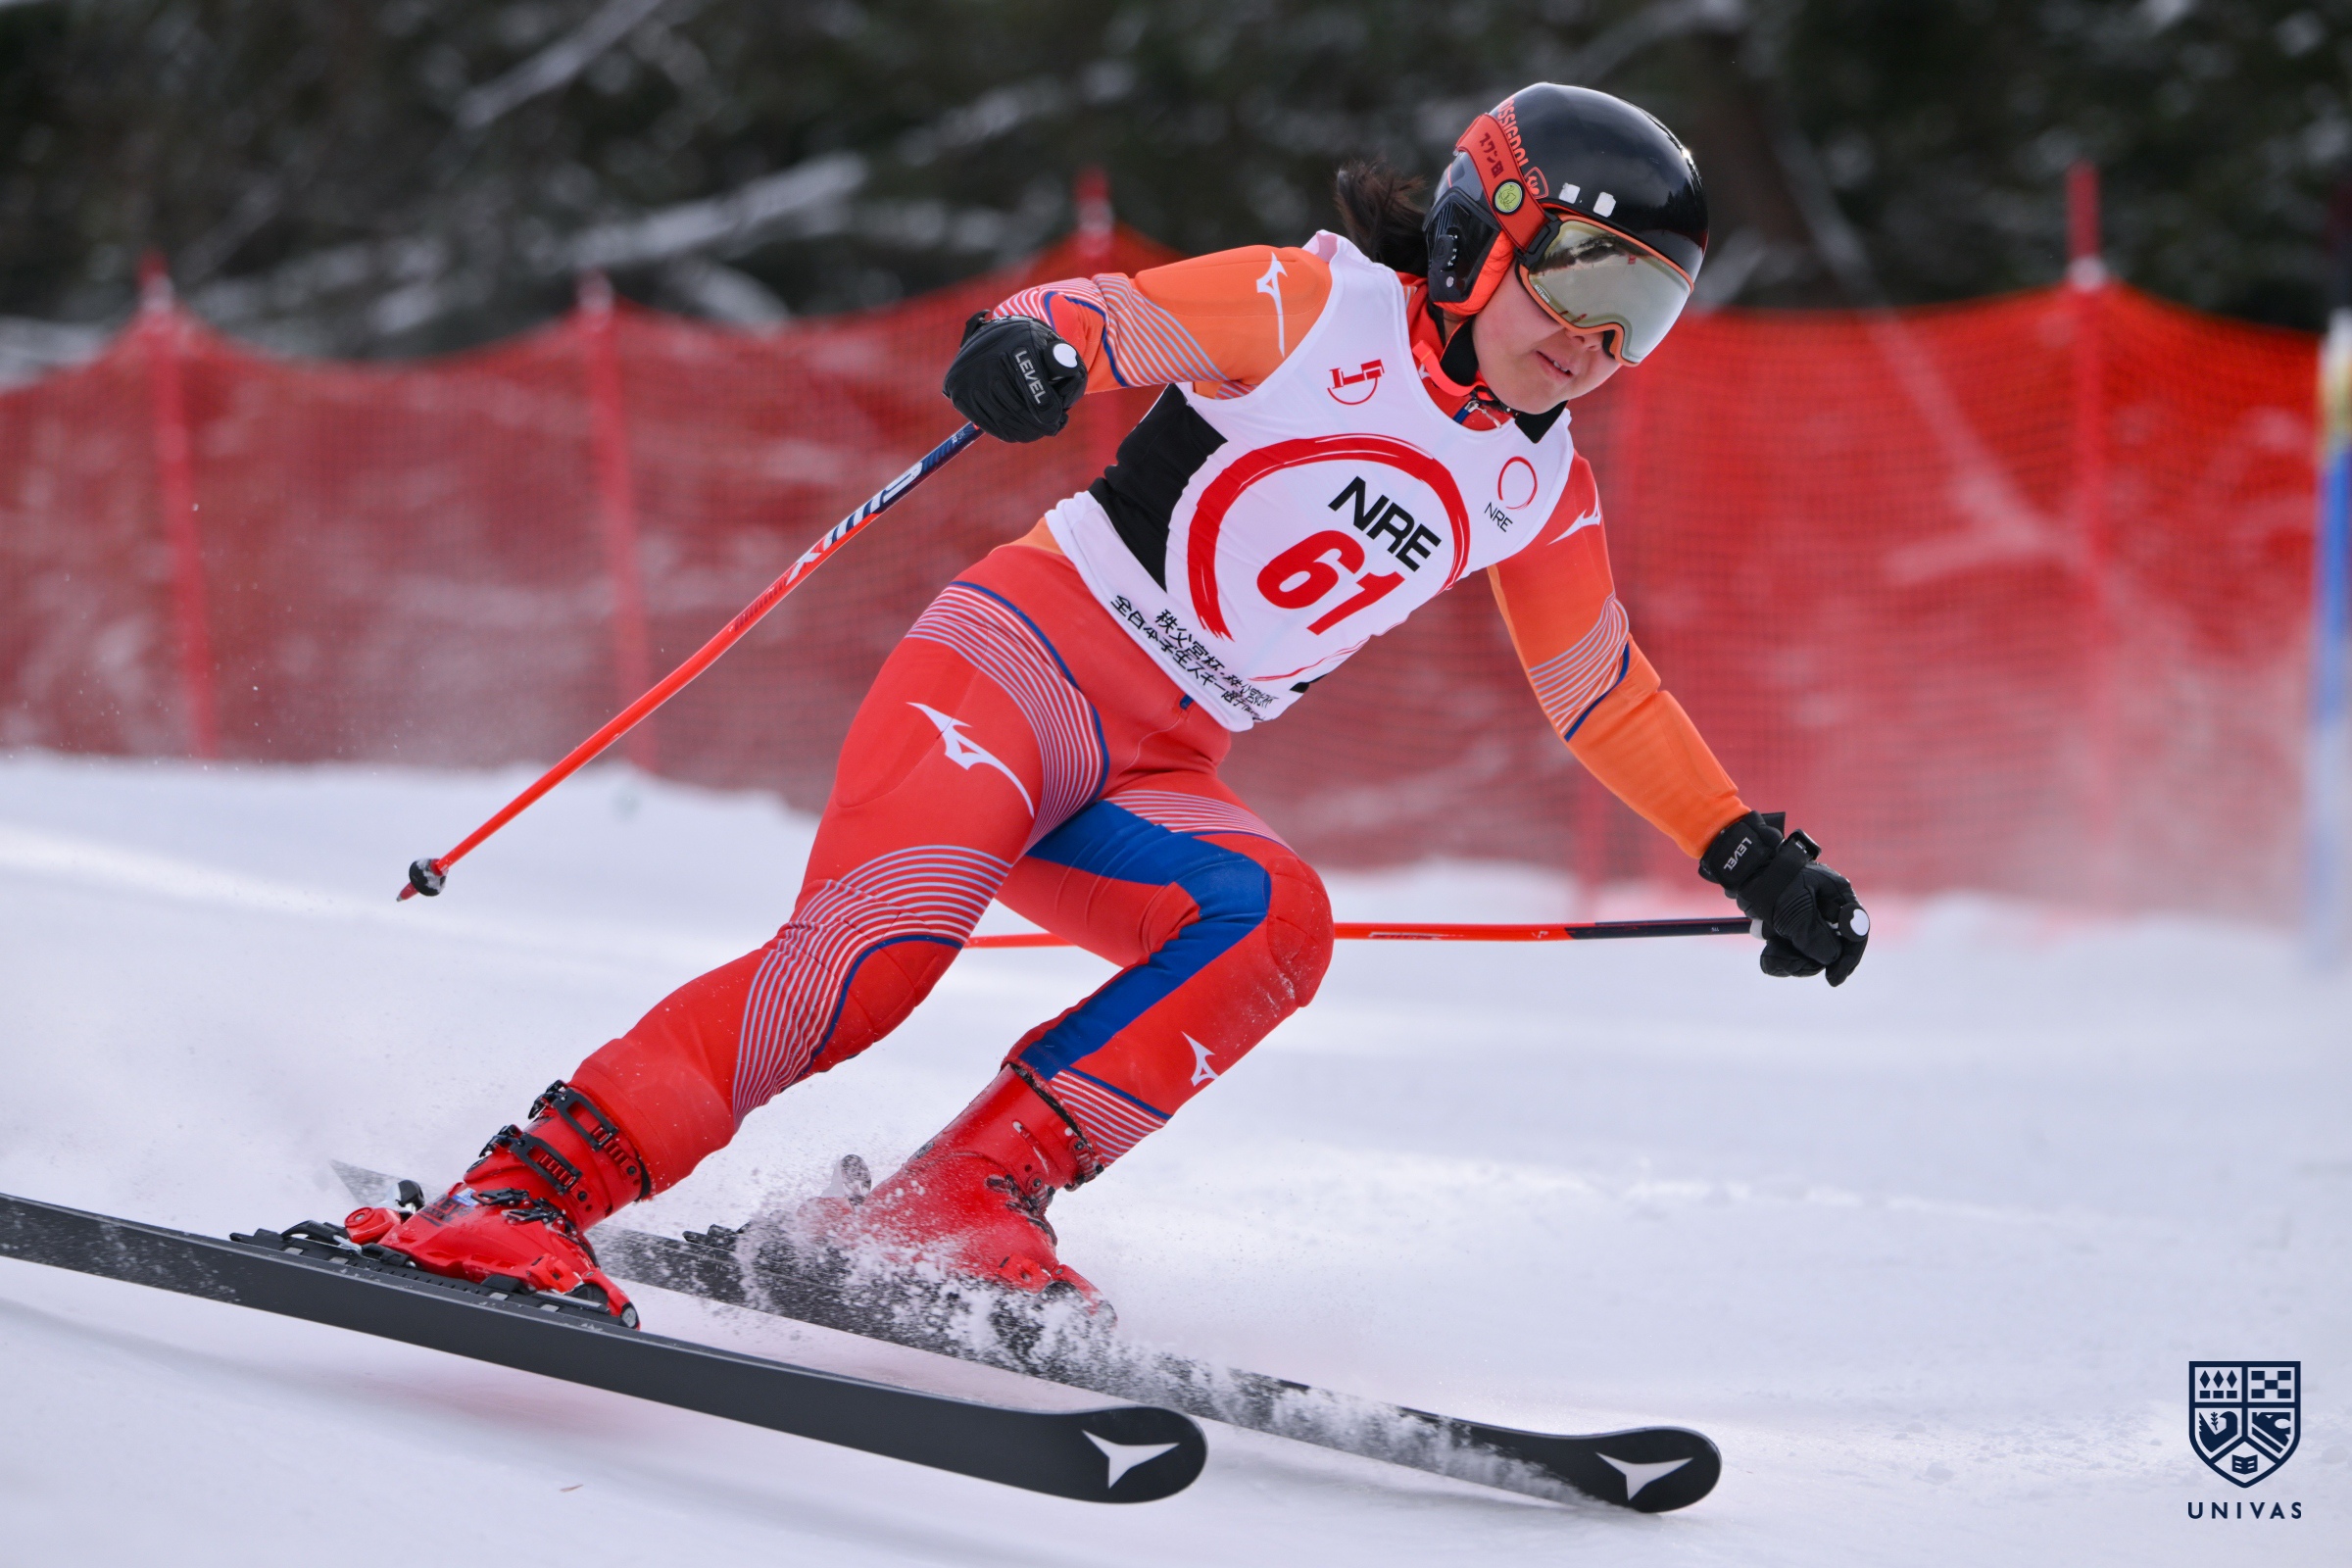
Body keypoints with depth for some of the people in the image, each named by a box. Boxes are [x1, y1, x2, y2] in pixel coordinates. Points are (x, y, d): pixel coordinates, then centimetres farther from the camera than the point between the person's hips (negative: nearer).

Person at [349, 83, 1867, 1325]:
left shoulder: (1539, 491, 13)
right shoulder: (1322, 307, -4)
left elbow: (1607, 692, 24)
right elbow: (1120, 313, -16)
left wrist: (1752, 853, 19)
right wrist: (1040, 338, -40)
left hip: (1157, 773, 6)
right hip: (1022, 656, -6)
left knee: (1275, 921, -27)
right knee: (878, 942, -30)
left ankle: (965, 1196, -28)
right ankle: (528, 1188, -30)